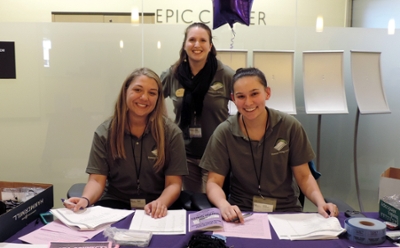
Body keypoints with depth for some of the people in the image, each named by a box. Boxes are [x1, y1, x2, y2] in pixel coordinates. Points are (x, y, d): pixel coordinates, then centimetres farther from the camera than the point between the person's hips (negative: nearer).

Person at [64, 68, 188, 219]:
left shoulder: (171, 133, -5)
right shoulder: (104, 132, -1)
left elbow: (174, 183, -7)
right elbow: (97, 179, -6)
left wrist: (161, 203, -29)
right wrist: (85, 199, -28)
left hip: (156, 209, -1)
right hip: (115, 203, 1)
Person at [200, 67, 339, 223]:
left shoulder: (290, 127, -5)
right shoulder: (224, 133, -6)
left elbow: (303, 176, 1)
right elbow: (214, 183, -5)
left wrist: (321, 203, -17)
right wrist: (224, 205, -26)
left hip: (286, 210, 1)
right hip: (240, 213, -1)